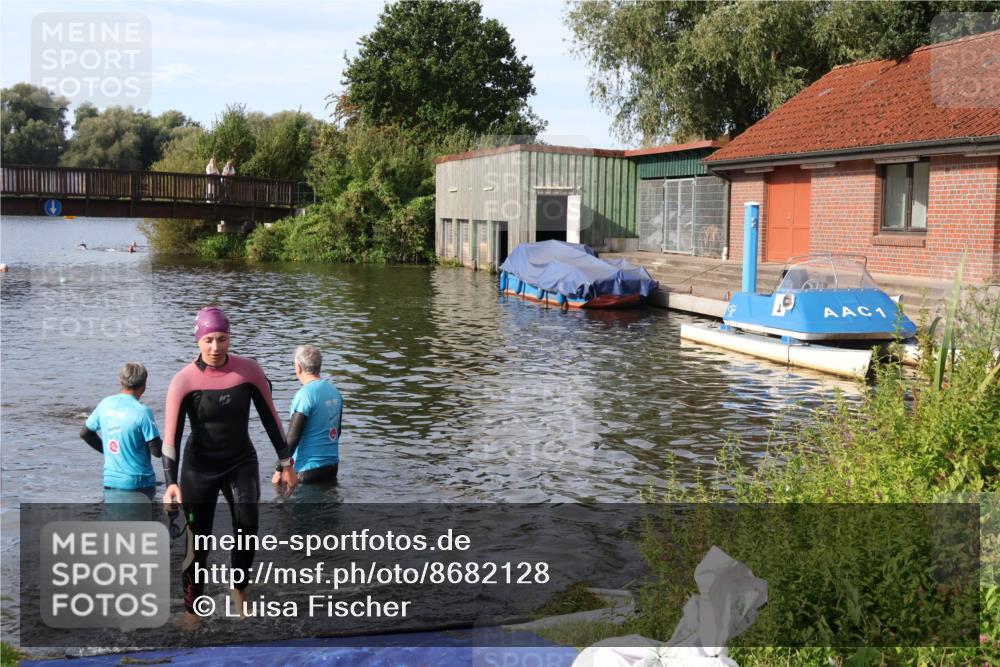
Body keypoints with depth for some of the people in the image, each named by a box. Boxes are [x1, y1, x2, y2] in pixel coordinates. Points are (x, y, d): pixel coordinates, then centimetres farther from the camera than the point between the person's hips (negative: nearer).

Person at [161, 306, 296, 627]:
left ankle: (239, 588, 9)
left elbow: (270, 418, -1)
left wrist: (286, 464, 1)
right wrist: (171, 483, -29)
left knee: (247, 526, -16)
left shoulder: (248, 370, -10)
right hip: (199, 468, -1)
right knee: (198, 541, 2)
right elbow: (171, 435, -18)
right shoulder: (184, 381, -16)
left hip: (242, 463, 1)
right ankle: (191, 609, 20)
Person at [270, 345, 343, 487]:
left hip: (310, 468, -8)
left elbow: (292, 438, -18)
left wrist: (279, 470, -11)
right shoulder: (334, 390, 6)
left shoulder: (305, 395, -18)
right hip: (332, 464, 8)